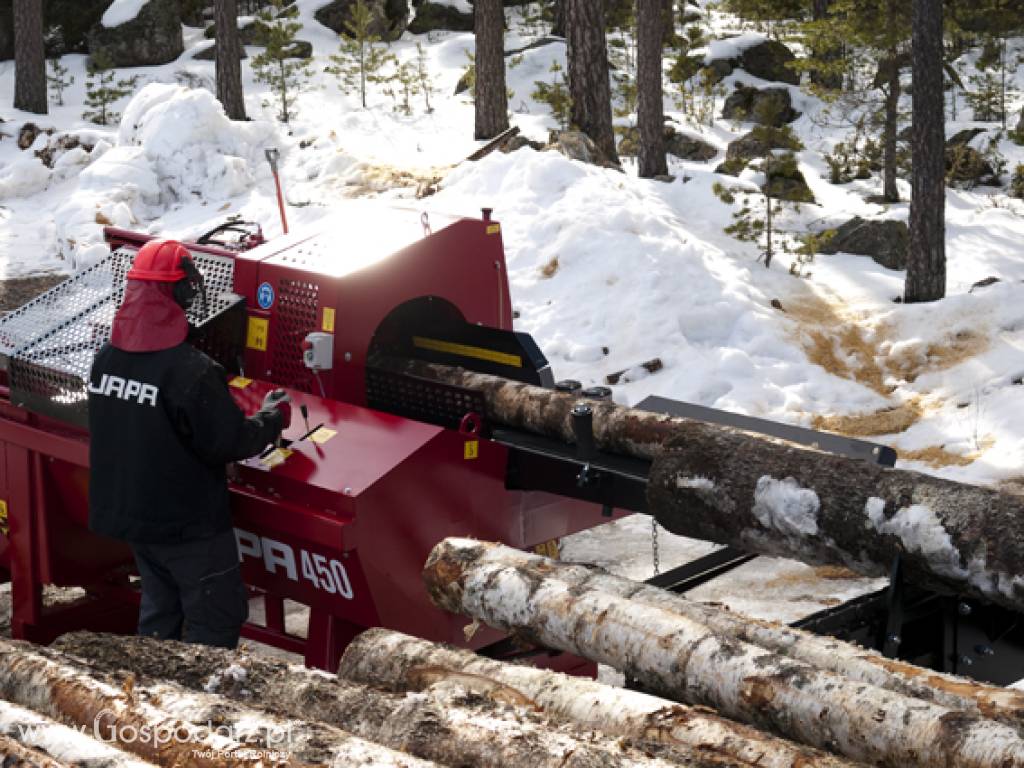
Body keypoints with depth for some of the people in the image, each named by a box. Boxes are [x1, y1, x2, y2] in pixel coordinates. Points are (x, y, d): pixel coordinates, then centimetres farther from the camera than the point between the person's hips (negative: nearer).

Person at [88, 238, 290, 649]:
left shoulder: (106, 357, -3)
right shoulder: (191, 371, -27)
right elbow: (231, 443, -21)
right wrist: (274, 416, -2)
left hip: (129, 516, 8)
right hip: (188, 524, -8)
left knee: (159, 607, 23)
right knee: (216, 619, 6)